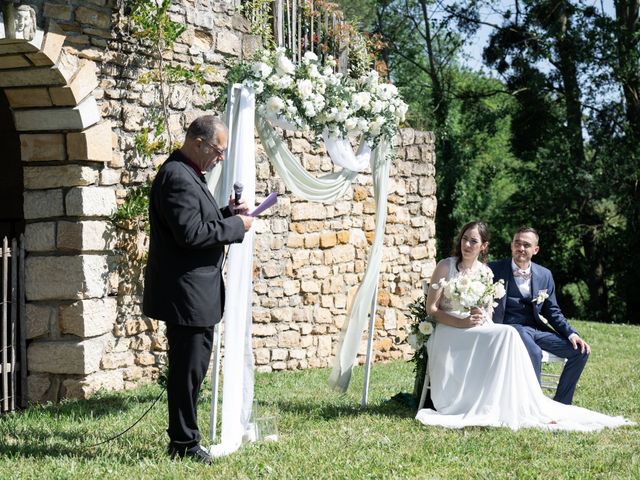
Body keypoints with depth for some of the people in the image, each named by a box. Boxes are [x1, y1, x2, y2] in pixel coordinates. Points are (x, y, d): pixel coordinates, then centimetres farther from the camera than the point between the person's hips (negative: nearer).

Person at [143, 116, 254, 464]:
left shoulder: (187, 175, 15)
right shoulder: (177, 177, -19)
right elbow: (190, 233, -26)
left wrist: (226, 213, 8)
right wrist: (236, 225, -16)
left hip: (195, 292, 11)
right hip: (184, 293, -11)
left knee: (193, 368, 17)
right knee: (187, 370, -3)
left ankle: (183, 438, 26)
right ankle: (184, 444, 6)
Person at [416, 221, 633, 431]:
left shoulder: (486, 272, 13)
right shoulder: (445, 267, 1)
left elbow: (489, 314, 13)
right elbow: (431, 309, -3)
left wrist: (480, 317, -12)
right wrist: (461, 322, -17)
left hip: (477, 330, 5)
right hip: (448, 332, -4)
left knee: (506, 335, -29)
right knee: (506, 333, -30)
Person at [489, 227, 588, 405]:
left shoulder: (544, 275, 11)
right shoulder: (495, 270, -1)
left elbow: (552, 311, 13)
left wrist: (571, 334, -2)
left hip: (536, 328, 5)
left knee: (580, 351, -8)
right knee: (534, 353, -35)